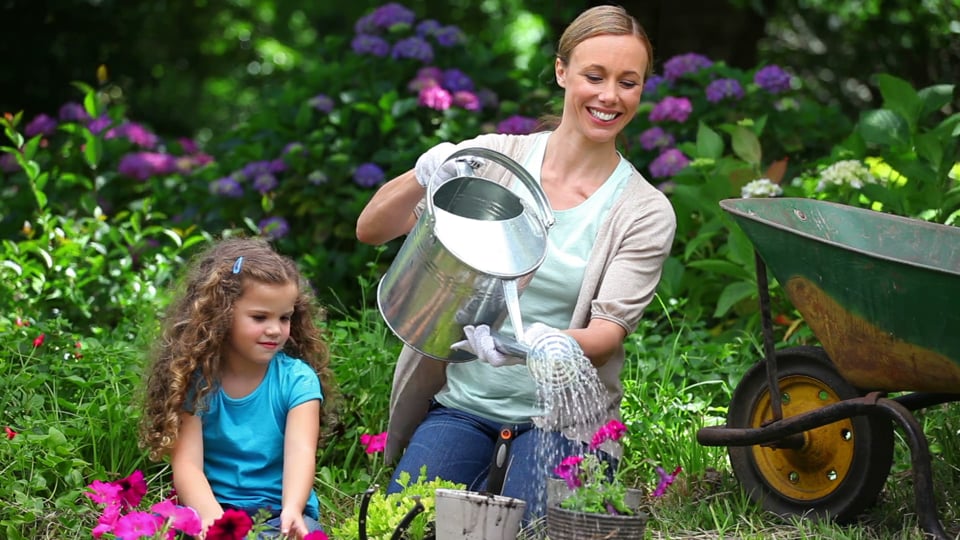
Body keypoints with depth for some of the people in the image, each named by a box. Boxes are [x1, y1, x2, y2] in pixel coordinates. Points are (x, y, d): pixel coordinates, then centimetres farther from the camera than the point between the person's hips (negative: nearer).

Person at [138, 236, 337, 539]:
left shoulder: (297, 379, -1)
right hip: (212, 506, 1)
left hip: (279, 513, 0)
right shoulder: (194, 378, -1)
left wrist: (292, 511, -39)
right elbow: (187, 463, -11)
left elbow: (300, 452, -16)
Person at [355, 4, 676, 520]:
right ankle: (478, 486, 12)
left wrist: (535, 343, -35)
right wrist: (422, 179, -25)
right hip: (462, 398, 1)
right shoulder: (495, 157, 0)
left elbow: (608, 333, -12)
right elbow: (371, 230, -3)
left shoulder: (646, 212, -3)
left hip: (559, 414, -1)